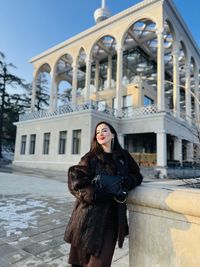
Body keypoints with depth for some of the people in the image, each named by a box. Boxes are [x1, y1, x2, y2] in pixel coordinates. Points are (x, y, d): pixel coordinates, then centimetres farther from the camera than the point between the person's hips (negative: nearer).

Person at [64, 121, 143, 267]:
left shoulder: (123, 156, 7)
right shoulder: (90, 158, -3)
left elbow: (137, 175, 14)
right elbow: (75, 182, -9)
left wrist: (126, 182, -7)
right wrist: (95, 194, -21)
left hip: (113, 215, 2)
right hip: (91, 214, -2)